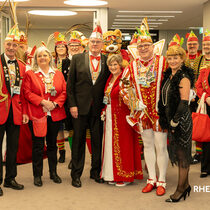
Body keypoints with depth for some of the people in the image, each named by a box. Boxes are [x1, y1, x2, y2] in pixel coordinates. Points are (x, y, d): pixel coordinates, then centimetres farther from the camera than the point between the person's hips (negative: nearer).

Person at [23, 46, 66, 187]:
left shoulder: (58, 74, 10)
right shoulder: (30, 74, 2)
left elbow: (64, 92, 5)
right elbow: (27, 92, -6)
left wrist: (55, 103, -11)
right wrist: (42, 102, -17)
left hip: (55, 114, 3)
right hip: (37, 115, -2)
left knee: (52, 144, 13)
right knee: (38, 145, 2)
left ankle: (53, 172, 25)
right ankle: (37, 175, 14)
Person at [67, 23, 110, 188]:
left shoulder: (107, 61, 5)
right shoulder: (77, 58, 3)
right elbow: (70, 84, 1)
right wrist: (72, 104, -6)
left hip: (99, 108, 1)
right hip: (80, 106, -1)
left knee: (98, 140, 9)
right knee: (78, 140, 6)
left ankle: (96, 171, 25)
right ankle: (76, 174, 17)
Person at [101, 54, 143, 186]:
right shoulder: (110, 79, 14)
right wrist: (105, 111, 11)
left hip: (122, 115, -8)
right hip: (110, 116, 8)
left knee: (122, 143, -1)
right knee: (111, 144, 11)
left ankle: (125, 176, 10)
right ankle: (113, 175, 21)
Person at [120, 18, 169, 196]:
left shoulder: (163, 62, -4)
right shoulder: (133, 66, 6)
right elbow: (125, 86, 11)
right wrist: (131, 101, -1)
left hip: (159, 111, -4)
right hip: (142, 112, 4)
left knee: (161, 146, 1)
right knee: (148, 145, 12)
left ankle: (162, 181, 15)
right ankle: (152, 179, 24)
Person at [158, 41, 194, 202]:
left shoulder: (184, 77, -14)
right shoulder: (169, 75, 12)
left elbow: (184, 102, -18)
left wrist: (175, 121, -16)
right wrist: (168, 120, 15)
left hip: (182, 120, -9)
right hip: (171, 119, 9)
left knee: (182, 153, 1)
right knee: (177, 151, 14)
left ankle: (181, 189, 11)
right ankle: (185, 185, 27)